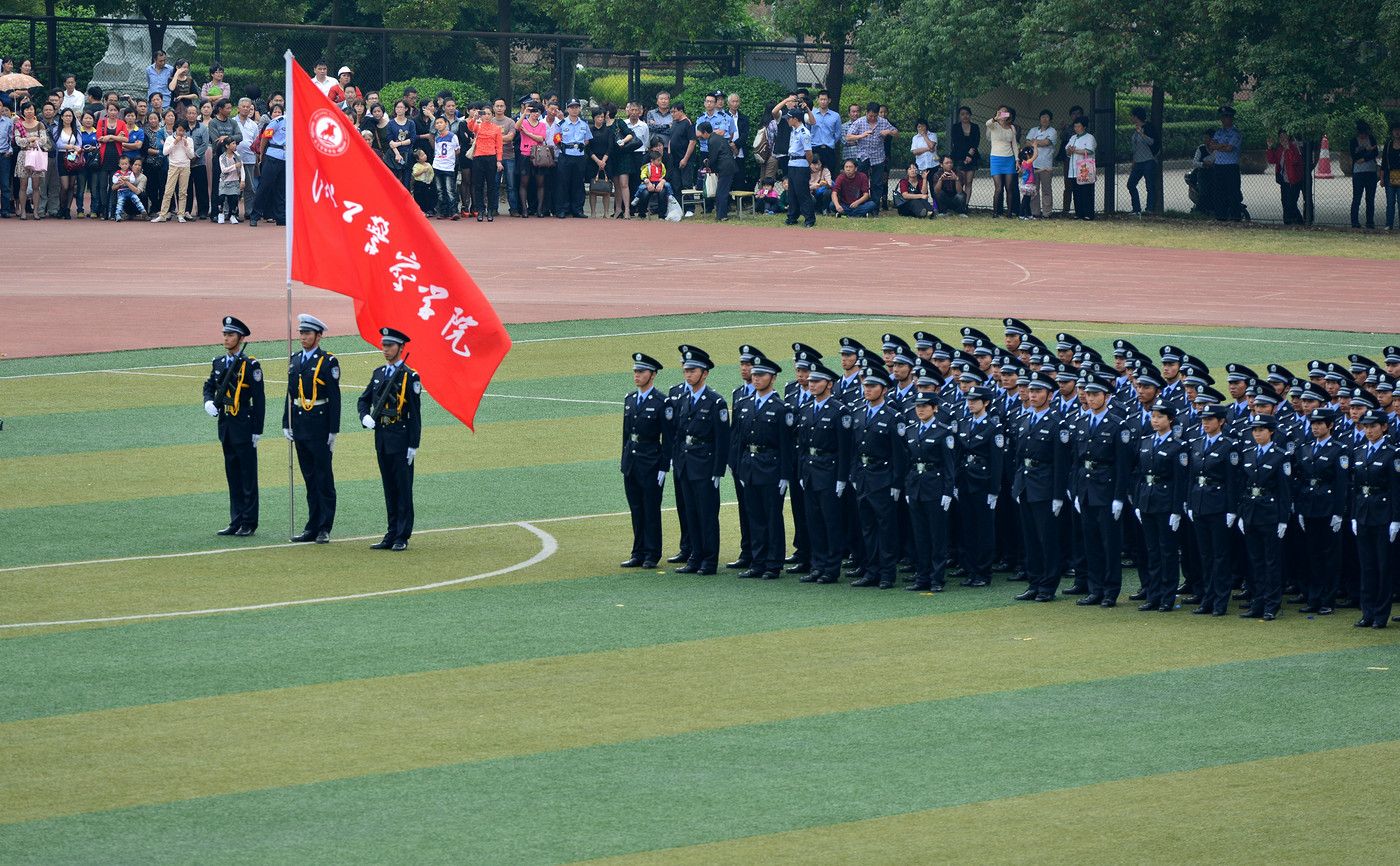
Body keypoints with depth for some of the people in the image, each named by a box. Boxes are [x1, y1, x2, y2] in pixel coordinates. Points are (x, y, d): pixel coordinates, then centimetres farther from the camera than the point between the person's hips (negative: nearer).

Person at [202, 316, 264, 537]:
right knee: (232, 476, 11)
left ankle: (249, 523, 5)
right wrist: (209, 402, -1)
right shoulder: (219, 362, 9)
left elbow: (259, 400, -9)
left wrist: (257, 430, -12)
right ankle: (236, 521, 17)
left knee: (248, 477, 0)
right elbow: (209, 385, 22)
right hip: (226, 425, 7)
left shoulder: (250, 365, -10)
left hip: (244, 427, -7)